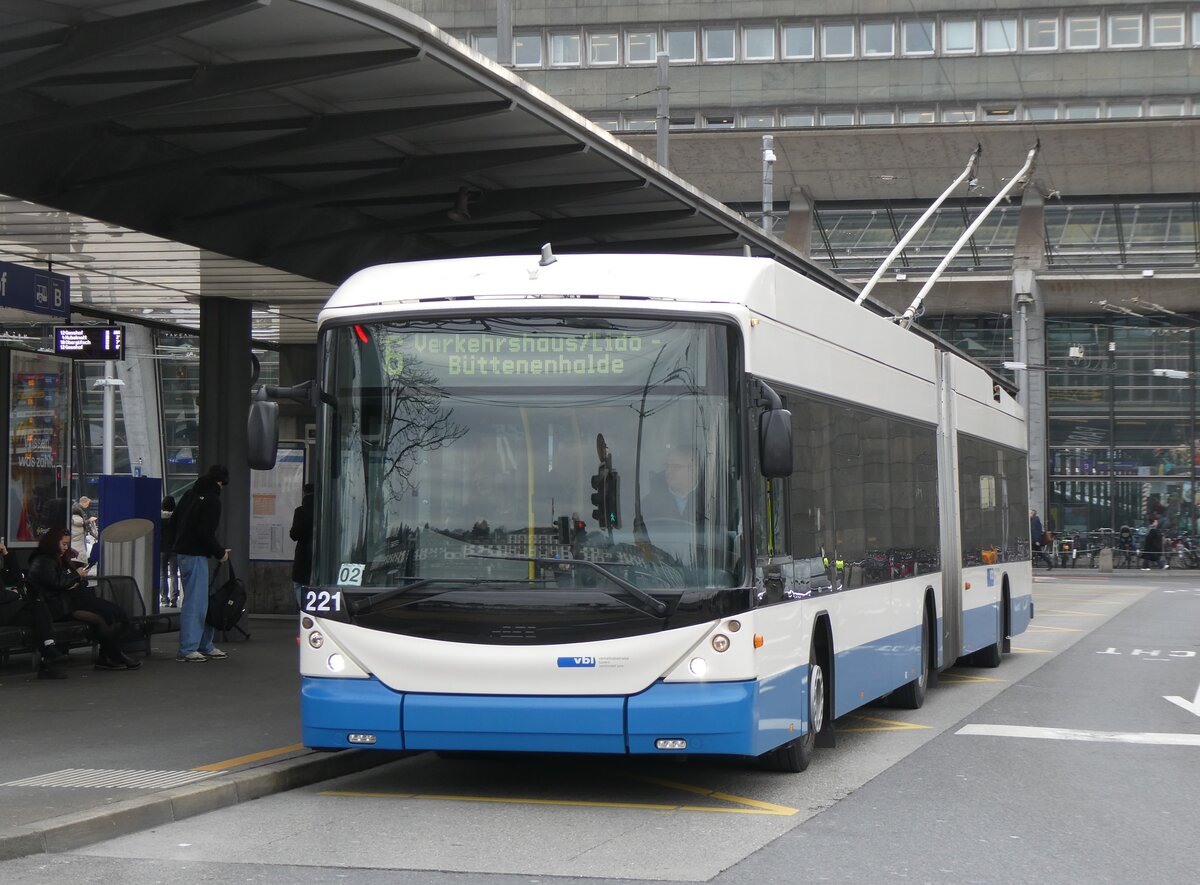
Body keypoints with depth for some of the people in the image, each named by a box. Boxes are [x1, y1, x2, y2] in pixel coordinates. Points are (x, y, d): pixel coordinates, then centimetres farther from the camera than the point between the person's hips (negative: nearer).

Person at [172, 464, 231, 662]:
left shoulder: (190, 494, 13)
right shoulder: (212, 500, -13)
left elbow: (174, 521, 18)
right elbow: (206, 532, -19)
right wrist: (220, 553, -7)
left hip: (183, 551, 9)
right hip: (196, 555, -9)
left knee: (200, 601, 14)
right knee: (195, 601, -5)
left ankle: (205, 646, 20)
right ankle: (187, 649, -4)